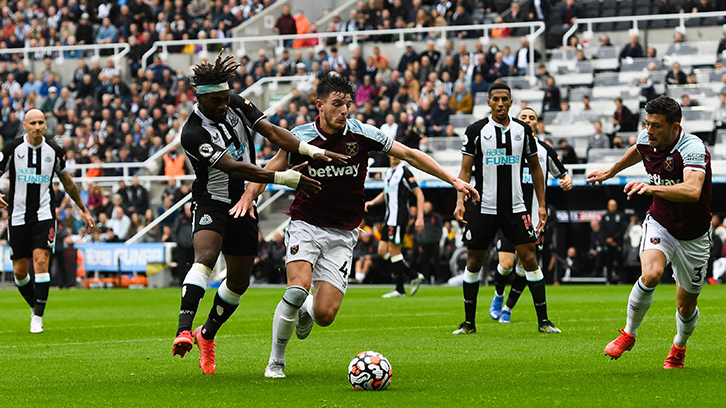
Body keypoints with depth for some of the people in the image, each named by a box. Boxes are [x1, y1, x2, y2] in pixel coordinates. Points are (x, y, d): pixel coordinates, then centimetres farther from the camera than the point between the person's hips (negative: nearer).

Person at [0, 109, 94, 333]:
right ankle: (35, 306, 29)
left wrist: (83, 210, 22)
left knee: (41, 263, -16)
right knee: (20, 271, 3)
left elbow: (67, 182, 17)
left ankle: (37, 318, -11)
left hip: (44, 215, 0)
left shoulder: (54, 151, 2)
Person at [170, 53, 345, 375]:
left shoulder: (237, 106, -2)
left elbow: (271, 132, -8)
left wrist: (313, 151, -24)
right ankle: (184, 330, -44)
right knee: (205, 256, -33)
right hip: (211, 202, -6)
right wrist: (285, 178, -32)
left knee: (239, 281, 10)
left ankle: (207, 335, 32)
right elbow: (233, 167, -28)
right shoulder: (193, 134, -22)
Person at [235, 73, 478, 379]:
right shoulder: (301, 137, -8)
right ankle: (276, 362, -5)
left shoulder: (363, 134, -7)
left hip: (342, 235, 1)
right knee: (298, 288, -27)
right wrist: (249, 196, -13)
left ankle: (306, 310, 30)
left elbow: (409, 155, 2)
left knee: (324, 315, -11)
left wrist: (453, 180, -1)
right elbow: (272, 169, 6)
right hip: (305, 226, -1)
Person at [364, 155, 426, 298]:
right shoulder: (389, 172, 15)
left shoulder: (404, 171, -11)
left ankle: (399, 289, 0)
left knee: (394, 251, -7)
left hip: (399, 217, -9)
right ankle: (414, 276, 11)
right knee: (382, 251, 7)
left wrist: (420, 217, -18)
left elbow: (419, 194, -12)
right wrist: (372, 202, 12)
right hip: (390, 217, 9)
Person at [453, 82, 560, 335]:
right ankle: (469, 322, 16)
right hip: (483, 207, -1)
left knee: (529, 258, -7)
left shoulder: (523, 130, 5)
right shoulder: (476, 130, -1)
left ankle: (543, 320, -1)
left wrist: (541, 205, 8)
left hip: (515, 207, 1)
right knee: (474, 262, 4)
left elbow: (535, 167, 13)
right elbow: (465, 169, -1)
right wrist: (460, 202, -14)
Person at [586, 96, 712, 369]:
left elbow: (692, 191, -48)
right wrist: (611, 172, 33)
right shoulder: (647, 140, -10)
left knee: (686, 307, 8)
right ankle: (629, 334, -6)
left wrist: (653, 188, -60)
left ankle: (679, 347, 40)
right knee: (650, 274, -27)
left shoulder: (693, 149, -29)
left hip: (693, 237, -3)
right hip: (659, 225, 3)